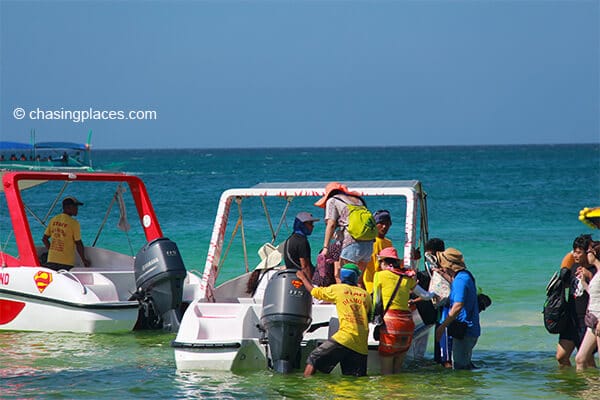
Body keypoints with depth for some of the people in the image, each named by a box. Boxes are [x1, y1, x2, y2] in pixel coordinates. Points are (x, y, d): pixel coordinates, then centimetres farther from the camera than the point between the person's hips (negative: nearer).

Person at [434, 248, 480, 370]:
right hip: (471, 330, 10)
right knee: (465, 364, 20)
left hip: (464, 331, -10)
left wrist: (442, 327, -24)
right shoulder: (466, 276, 12)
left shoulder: (460, 280, -19)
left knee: (459, 367, -6)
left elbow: (458, 306, -28)